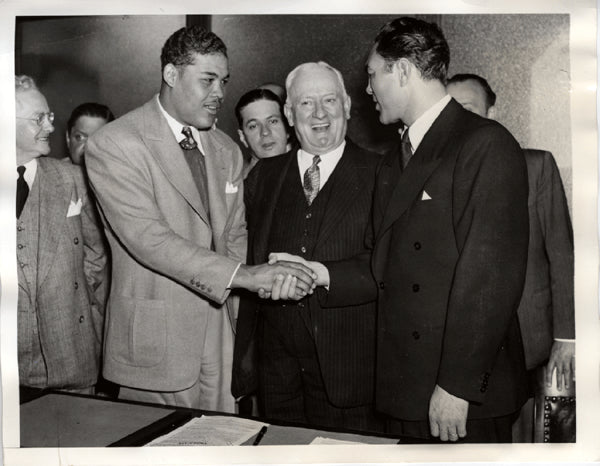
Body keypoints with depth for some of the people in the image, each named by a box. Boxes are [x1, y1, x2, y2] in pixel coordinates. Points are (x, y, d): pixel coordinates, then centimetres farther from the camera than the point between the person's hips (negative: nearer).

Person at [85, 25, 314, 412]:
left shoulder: (227, 150, 10)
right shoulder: (113, 144, -10)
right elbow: (147, 237, -20)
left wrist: (240, 316, 3)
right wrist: (241, 275, -26)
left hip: (221, 331, 5)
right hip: (156, 342, -4)